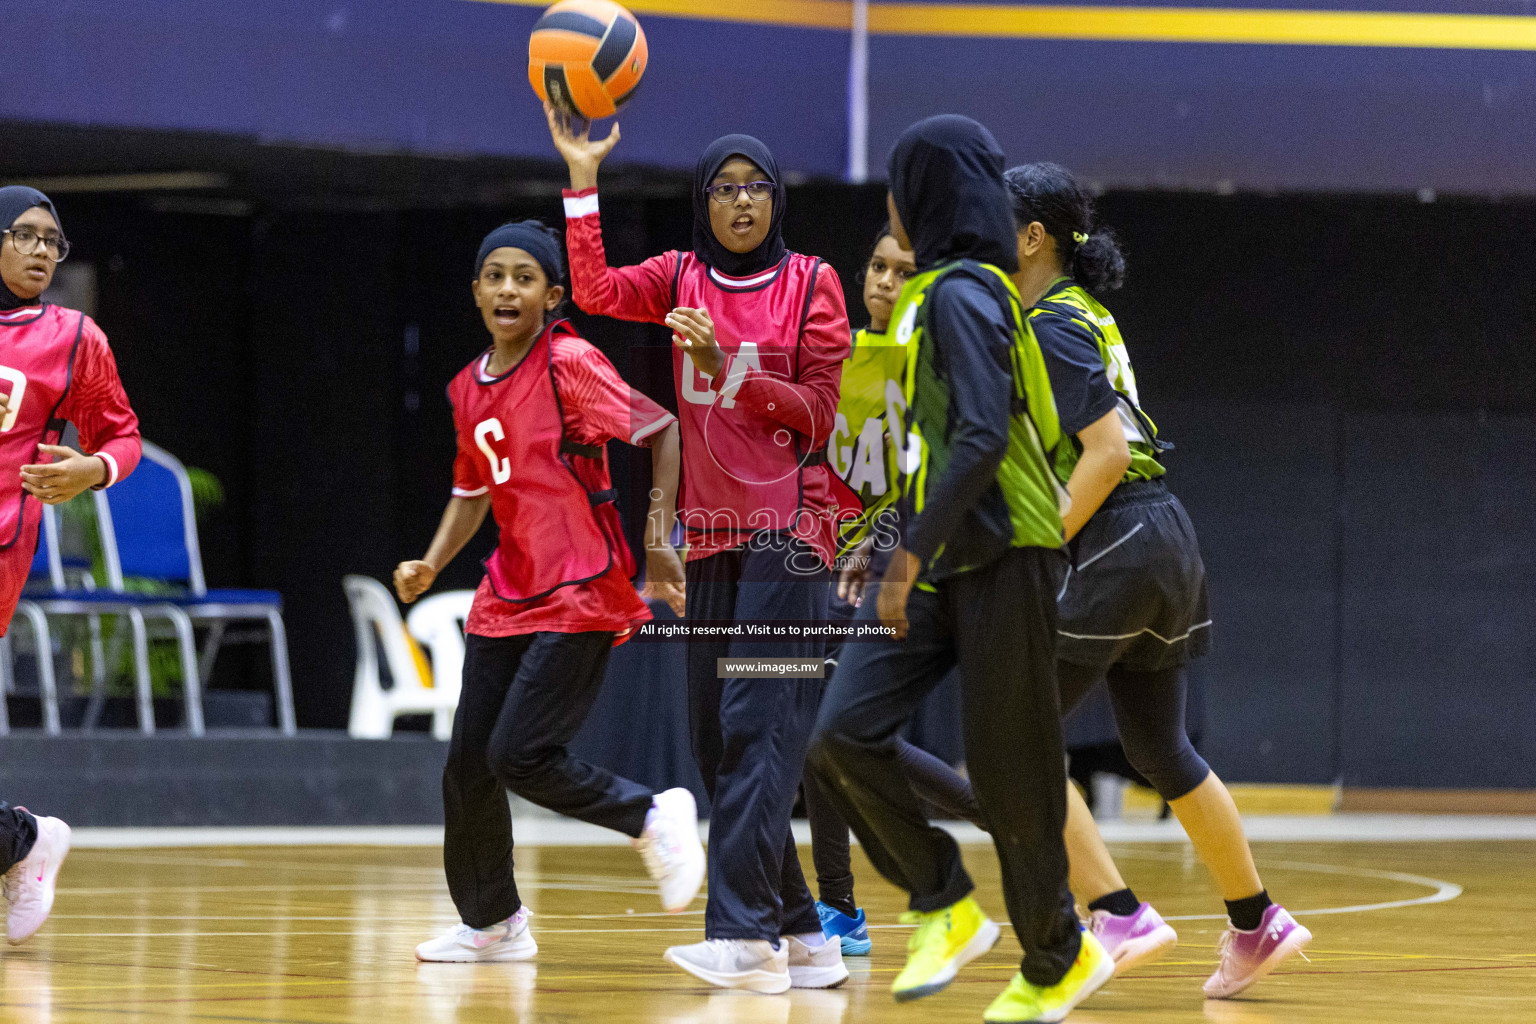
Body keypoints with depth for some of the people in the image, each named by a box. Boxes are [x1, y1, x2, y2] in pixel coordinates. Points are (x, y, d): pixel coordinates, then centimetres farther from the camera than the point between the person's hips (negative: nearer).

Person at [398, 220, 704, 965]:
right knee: (467, 764, 6)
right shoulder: (469, 388, 10)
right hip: (508, 596, 7)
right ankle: (490, 923, 23)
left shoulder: (570, 364, -12)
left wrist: (659, 539, -17)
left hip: (579, 596, -7)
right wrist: (430, 566, 9)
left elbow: (662, 429, -12)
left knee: (519, 755, -15)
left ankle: (653, 819, 8)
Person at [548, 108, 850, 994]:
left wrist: (728, 369, -17)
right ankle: (803, 935, 12)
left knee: (761, 728, -16)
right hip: (713, 536, 6)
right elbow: (596, 290, -8)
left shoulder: (811, 283, 0)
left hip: (788, 532, -5)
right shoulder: (683, 279, 10)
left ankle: (746, 936, -24)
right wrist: (582, 176, -13)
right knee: (716, 742, 5)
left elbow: (817, 417, -4)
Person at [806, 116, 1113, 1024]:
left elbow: (983, 438, -24)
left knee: (1008, 771, -1)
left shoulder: (962, 293, -14)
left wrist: (912, 555, -24)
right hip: (936, 567, 9)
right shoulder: (933, 291, 15)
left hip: (1001, 560, -9)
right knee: (844, 738, -6)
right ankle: (947, 908, 5)